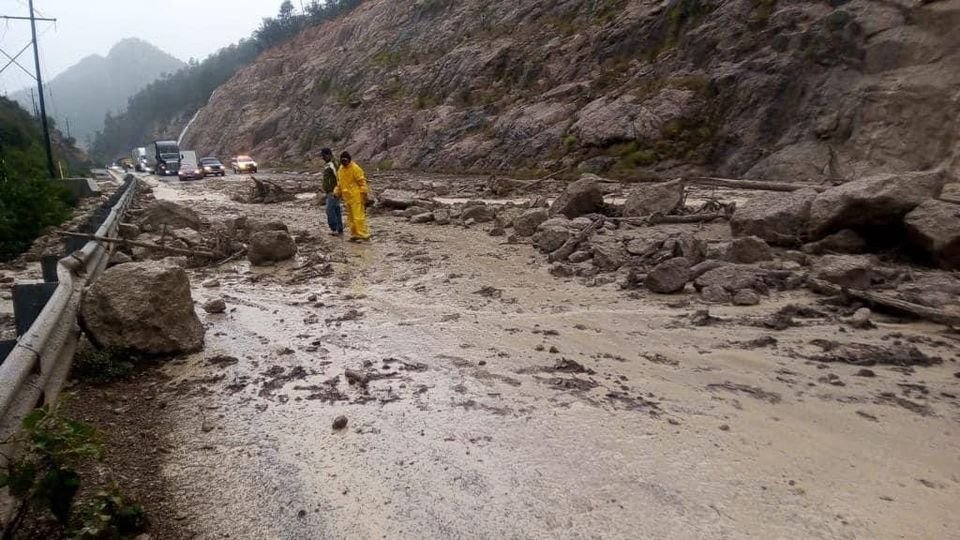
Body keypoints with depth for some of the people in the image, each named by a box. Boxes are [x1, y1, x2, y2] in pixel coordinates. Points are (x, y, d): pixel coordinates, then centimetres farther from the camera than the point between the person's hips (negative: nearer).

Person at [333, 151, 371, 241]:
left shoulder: (356, 169, -12)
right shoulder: (340, 170, 11)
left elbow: (362, 182, -12)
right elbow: (339, 183, 23)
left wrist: (364, 195, -13)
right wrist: (337, 192, 15)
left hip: (356, 197, -8)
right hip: (347, 198, 8)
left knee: (358, 217, -12)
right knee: (351, 218, 12)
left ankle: (363, 235, -10)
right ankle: (354, 235, 20)